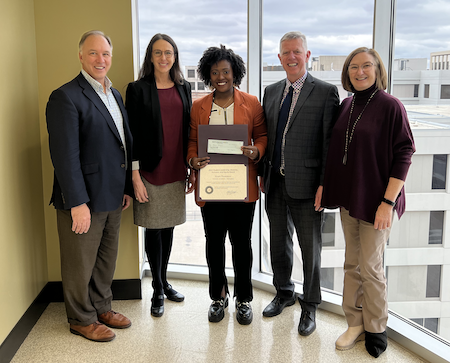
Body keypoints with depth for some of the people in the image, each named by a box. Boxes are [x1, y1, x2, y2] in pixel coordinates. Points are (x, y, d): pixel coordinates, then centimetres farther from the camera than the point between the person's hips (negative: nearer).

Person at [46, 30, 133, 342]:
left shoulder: (115, 95, 12)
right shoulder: (66, 97, -15)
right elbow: (65, 155, -20)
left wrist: (127, 188, 12)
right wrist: (77, 203, -21)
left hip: (113, 198, 8)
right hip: (83, 201, -8)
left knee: (107, 260, 20)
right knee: (80, 264, 9)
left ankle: (102, 307, 38)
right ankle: (82, 319, 27)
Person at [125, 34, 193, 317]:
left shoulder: (184, 88, 9)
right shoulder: (138, 89, -5)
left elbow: (188, 129, 12)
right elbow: (133, 134, -7)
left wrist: (193, 168, 8)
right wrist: (135, 176, -12)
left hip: (176, 171, 4)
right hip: (151, 171, -4)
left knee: (169, 227, 14)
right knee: (154, 229, 4)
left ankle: (164, 281, 31)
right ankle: (158, 290, 18)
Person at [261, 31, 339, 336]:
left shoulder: (326, 92, -6)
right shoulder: (271, 92, 11)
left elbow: (331, 142, -10)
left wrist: (324, 184, -15)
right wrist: (263, 173, 11)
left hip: (306, 185, -5)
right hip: (275, 184, 5)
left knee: (310, 247, 7)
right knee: (279, 242, 18)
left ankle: (310, 306, 25)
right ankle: (284, 293, 39)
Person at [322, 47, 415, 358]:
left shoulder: (390, 106, -12)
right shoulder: (347, 105, 7)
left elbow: (404, 155, -14)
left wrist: (388, 202, -18)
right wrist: (324, 185, 8)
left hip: (374, 200, -6)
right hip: (347, 197, 6)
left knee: (370, 267, 4)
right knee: (352, 263, 14)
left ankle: (376, 329, 25)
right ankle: (356, 323, 30)